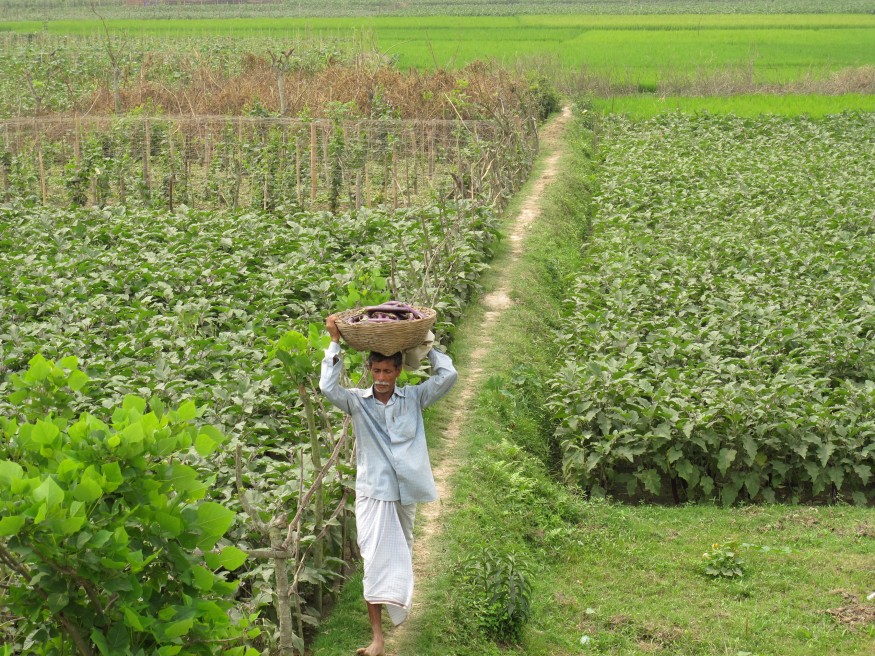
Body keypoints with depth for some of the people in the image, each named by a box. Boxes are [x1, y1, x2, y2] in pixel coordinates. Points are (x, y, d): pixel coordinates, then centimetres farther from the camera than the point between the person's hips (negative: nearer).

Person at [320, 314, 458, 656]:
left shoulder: (414, 398, 3)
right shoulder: (357, 401, -1)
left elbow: (448, 375, -6)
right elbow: (328, 386, -19)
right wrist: (335, 342, -14)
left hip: (405, 491, 2)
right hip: (373, 492, -2)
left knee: (402, 555, 19)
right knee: (375, 559, -10)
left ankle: (397, 608, 43)